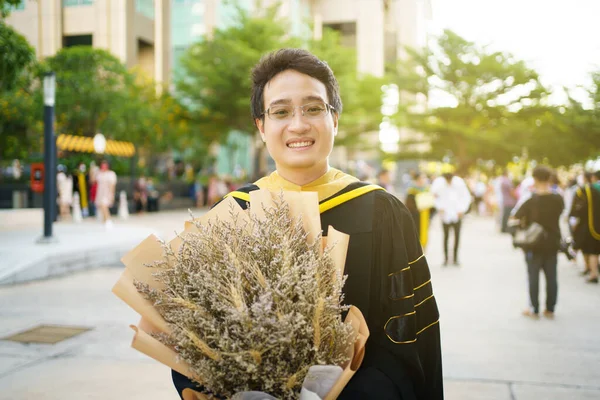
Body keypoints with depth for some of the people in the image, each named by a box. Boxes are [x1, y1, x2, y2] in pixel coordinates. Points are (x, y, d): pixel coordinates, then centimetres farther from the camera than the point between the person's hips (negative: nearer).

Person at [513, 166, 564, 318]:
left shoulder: (531, 200, -14)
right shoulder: (558, 199, -5)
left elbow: (516, 218, -14)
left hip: (534, 244, -3)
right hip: (552, 242, 3)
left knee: (533, 277, 5)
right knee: (551, 277, 11)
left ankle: (534, 310, 9)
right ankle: (550, 309, 15)